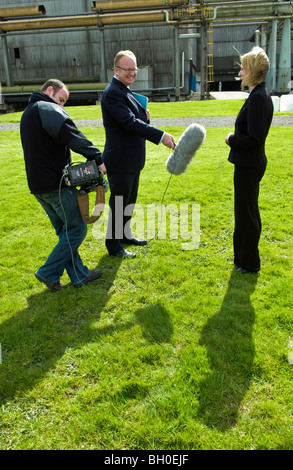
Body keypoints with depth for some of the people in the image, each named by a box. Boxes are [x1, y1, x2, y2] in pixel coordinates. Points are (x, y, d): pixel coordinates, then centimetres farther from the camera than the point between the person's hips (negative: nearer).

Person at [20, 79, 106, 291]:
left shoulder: (28, 113, 22)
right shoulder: (48, 108, -10)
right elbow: (70, 135, -27)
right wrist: (97, 157, -24)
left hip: (37, 184, 10)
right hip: (56, 183, -10)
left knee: (65, 231, 15)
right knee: (77, 229, 0)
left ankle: (79, 274, 21)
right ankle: (49, 272, 5)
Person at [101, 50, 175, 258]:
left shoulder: (125, 91, 13)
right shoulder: (113, 93, -18)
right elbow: (129, 122, -29)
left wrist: (145, 117, -5)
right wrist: (161, 136, -33)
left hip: (133, 159, 10)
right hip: (120, 161, -10)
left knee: (129, 201, 21)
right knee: (118, 204, 2)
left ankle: (125, 235, 38)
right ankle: (113, 245, 17)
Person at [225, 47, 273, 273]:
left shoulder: (258, 98, -20)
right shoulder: (260, 95, 10)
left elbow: (254, 138, -26)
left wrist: (232, 139, -11)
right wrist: (235, 139, 8)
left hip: (248, 165, -10)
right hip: (250, 163, 10)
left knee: (246, 214, 2)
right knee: (249, 212, 20)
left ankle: (249, 263, 18)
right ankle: (246, 258, 36)